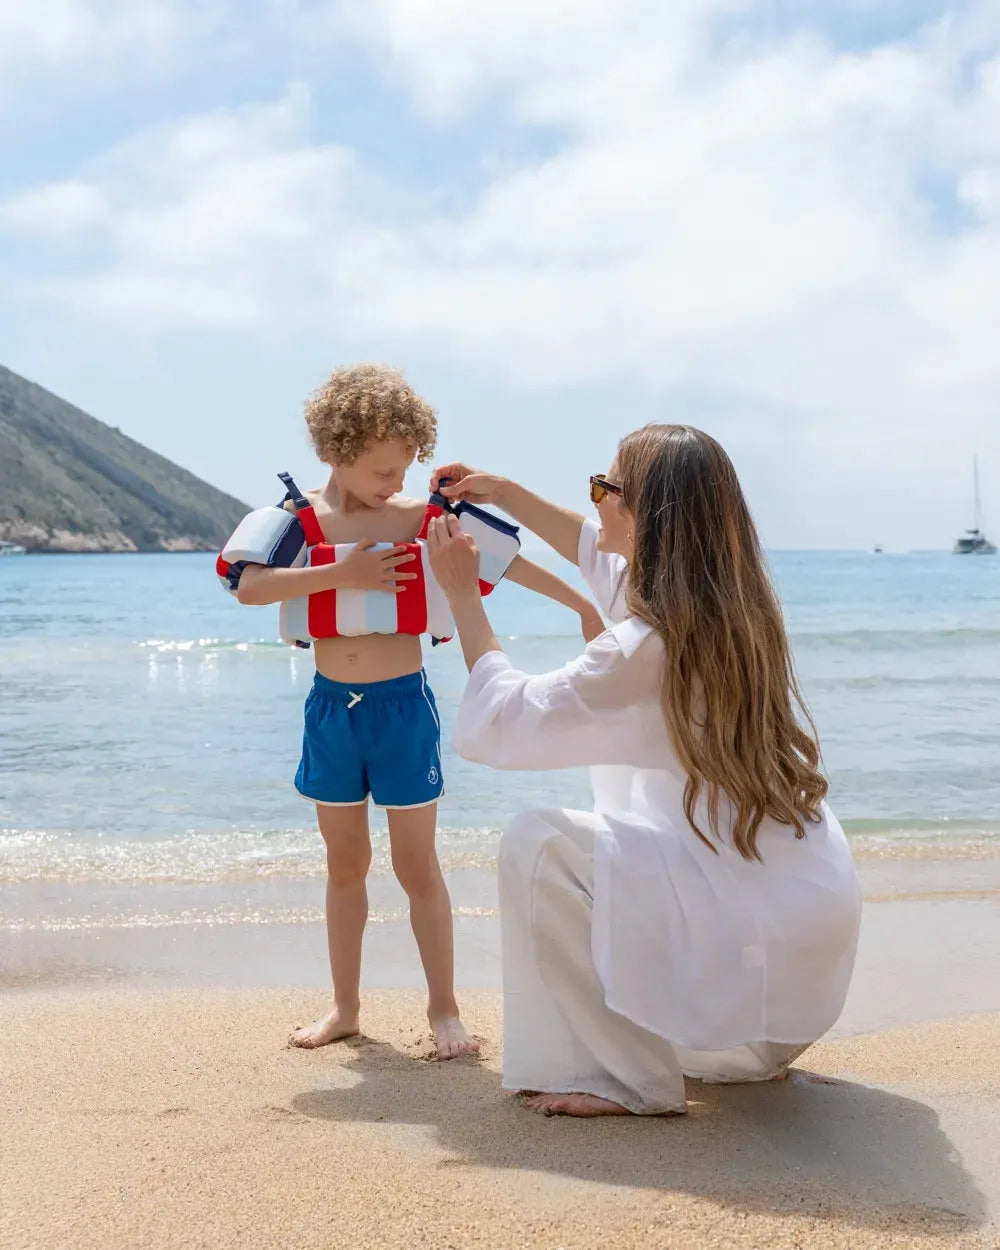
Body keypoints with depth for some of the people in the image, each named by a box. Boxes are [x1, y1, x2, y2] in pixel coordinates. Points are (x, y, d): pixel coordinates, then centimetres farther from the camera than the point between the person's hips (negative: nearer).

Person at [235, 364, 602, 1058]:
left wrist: (581, 602, 3)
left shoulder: (417, 516, -4)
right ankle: (346, 1006, 25)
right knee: (345, 865, 13)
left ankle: (444, 1008, 15)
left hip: (403, 706, -2)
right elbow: (249, 587, -18)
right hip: (331, 708, 2)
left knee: (417, 865, 3)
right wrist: (339, 573, -26)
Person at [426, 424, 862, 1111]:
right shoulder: (736, 603, 4)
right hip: (814, 904, 9)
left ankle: (629, 1078, 0)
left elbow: (506, 721, -12)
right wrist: (504, 492, 27)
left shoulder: (649, 643, -23)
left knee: (538, 844, -9)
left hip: (755, 921, -9)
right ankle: (746, 1047, 32)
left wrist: (462, 592, -3)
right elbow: (606, 552, 23)